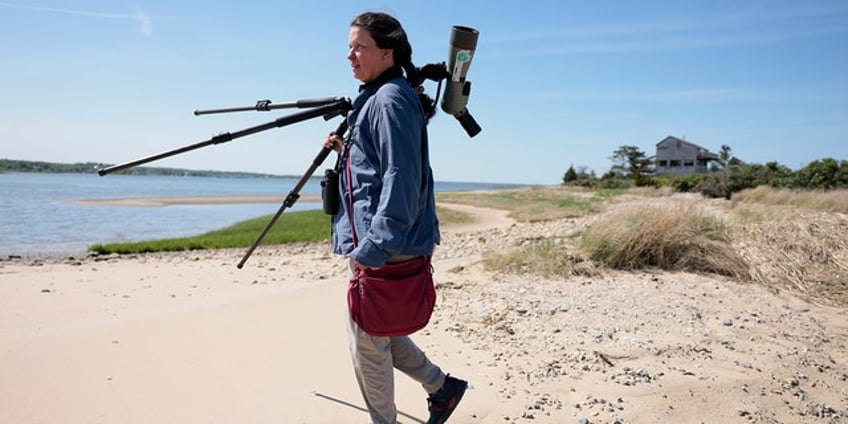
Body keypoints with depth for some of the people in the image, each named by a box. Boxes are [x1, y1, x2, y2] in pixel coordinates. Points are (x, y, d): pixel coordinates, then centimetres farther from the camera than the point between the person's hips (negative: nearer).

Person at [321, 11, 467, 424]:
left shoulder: (391, 100, -13)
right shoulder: (374, 99, 17)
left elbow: (400, 179, -22)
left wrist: (372, 249, -24)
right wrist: (345, 149, 13)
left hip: (385, 248, -10)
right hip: (373, 240, 10)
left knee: (368, 343, 3)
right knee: (378, 332, 20)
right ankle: (442, 385, 33)